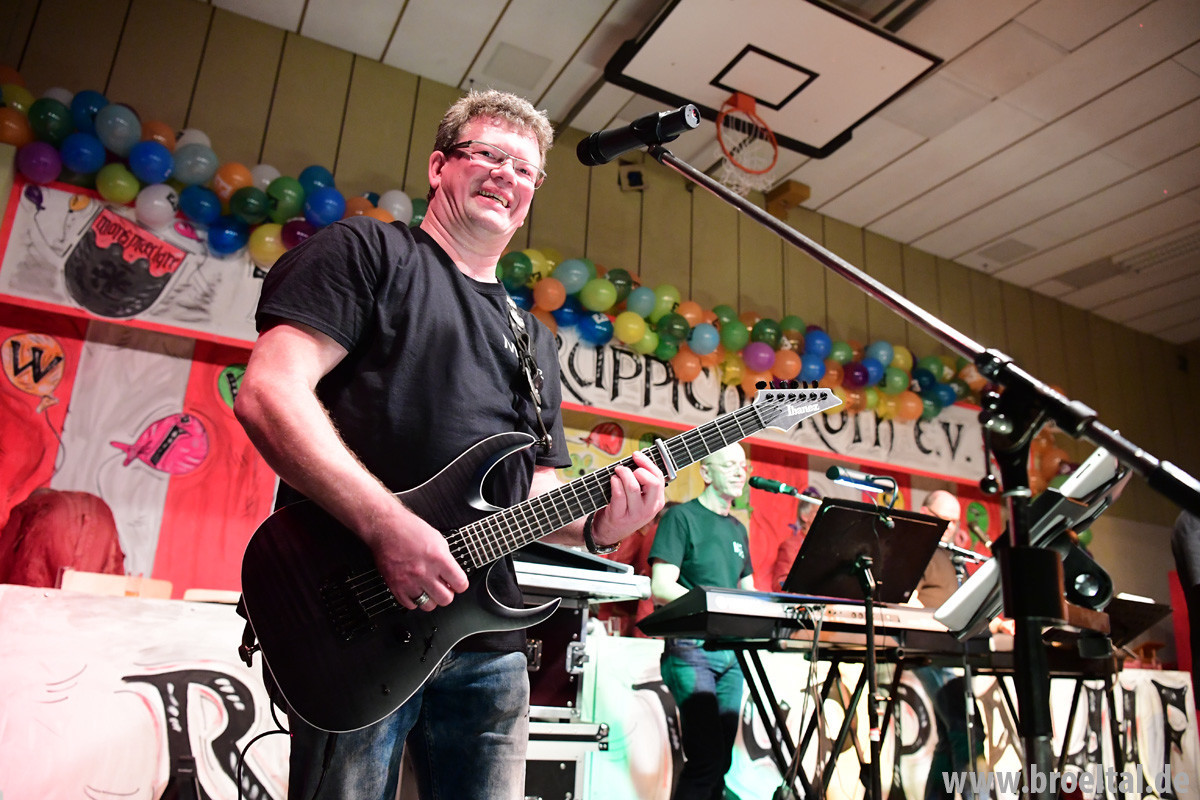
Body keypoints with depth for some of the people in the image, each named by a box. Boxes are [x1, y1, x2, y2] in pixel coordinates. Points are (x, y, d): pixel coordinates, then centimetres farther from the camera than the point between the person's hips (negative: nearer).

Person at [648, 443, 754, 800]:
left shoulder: (738, 530, 19)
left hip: (730, 651, 7)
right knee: (706, 759, -14)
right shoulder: (681, 517, -4)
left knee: (720, 761, 8)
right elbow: (661, 588, -13)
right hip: (690, 648, -7)